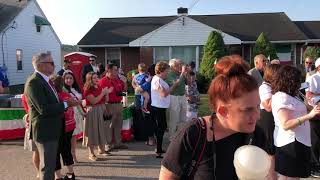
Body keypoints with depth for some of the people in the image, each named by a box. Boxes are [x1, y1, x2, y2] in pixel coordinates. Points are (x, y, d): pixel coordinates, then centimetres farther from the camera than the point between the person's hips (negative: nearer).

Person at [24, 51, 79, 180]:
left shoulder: (44, 80, 12)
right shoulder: (34, 82, -19)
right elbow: (43, 109, -25)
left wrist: (67, 103, 3)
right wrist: (66, 104, -18)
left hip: (52, 130, 10)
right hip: (45, 131, -10)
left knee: (51, 164, 20)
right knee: (48, 166, 0)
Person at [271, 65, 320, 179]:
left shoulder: (287, 96, 12)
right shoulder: (281, 97, -19)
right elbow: (286, 124, -25)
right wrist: (309, 116, -30)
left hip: (296, 141, 10)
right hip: (291, 143, -10)